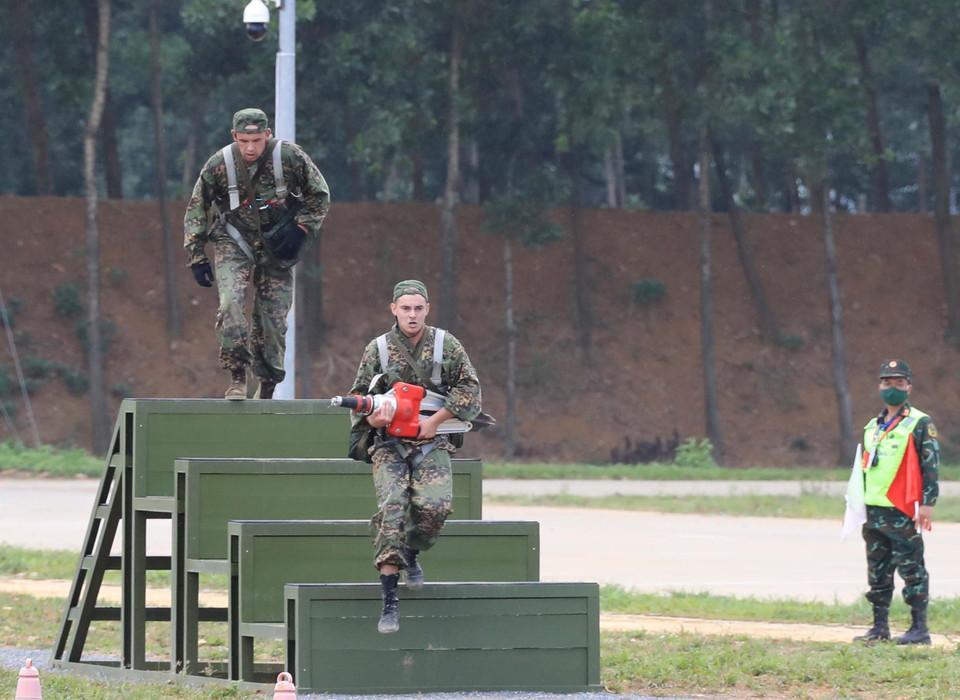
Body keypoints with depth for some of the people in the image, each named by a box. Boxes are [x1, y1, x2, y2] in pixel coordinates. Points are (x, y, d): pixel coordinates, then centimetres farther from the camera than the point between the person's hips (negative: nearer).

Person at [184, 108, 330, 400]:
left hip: (277, 244, 1)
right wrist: (196, 257, -3)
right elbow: (195, 211, -1)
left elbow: (319, 195, 1)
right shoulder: (219, 165, -14)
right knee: (230, 302, -24)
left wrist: (301, 230, -11)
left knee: (273, 316, -3)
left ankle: (268, 386, 11)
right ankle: (237, 378, -20)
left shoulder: (289, 157, -15)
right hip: (234, 241, 0)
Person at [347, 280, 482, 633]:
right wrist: (372, 418, -13)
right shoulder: (378, 349, 3)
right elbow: (357, 397, 9)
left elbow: (470, 388, 3)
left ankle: (412, 552, 13)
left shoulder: (446, 344, 3)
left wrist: (434, 420, -9)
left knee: (435, 505, -23)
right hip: (388, 444, 0)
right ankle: (389, 603, -21)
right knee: (393, 506, -20)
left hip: (431, 443, 0)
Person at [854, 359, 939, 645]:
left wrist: (927, 504, -16)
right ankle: (880, 627, 16)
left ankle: (920, 629, -4)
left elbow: (931, 466, -8)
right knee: (877, 571, 10)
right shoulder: (873, 427, 18)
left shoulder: (920, 424, -2)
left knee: (912, 569, -6)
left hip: (903, 512, -7)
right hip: (873, 512, 7)